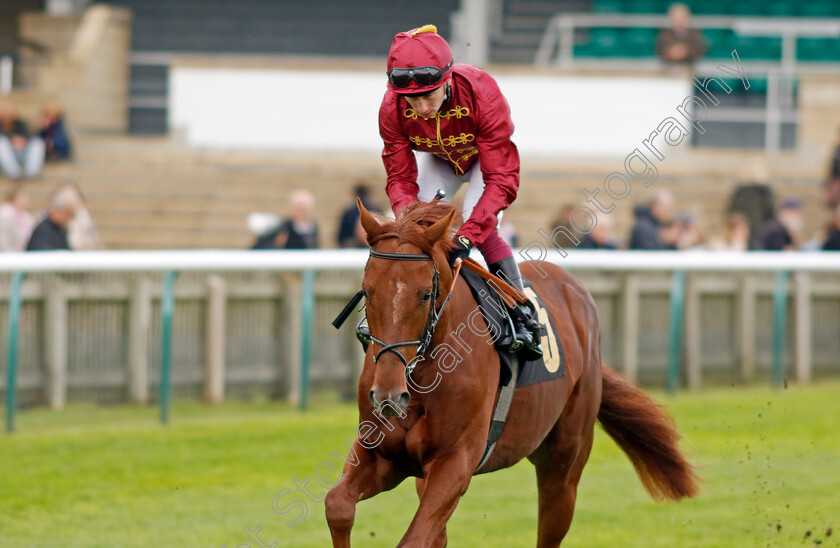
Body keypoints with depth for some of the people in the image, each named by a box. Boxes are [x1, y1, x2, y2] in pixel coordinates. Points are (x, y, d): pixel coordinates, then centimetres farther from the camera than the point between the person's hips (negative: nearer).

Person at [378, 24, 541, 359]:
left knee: (483, 229, -24)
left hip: (486, 156, -3)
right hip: (436, 158, 3)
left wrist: (467, 237, -52)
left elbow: (501, 179, -42)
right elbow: (400, 178, -24)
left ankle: (521, 314, -13)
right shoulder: (392, 108, -32)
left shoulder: (482, 93, -42)